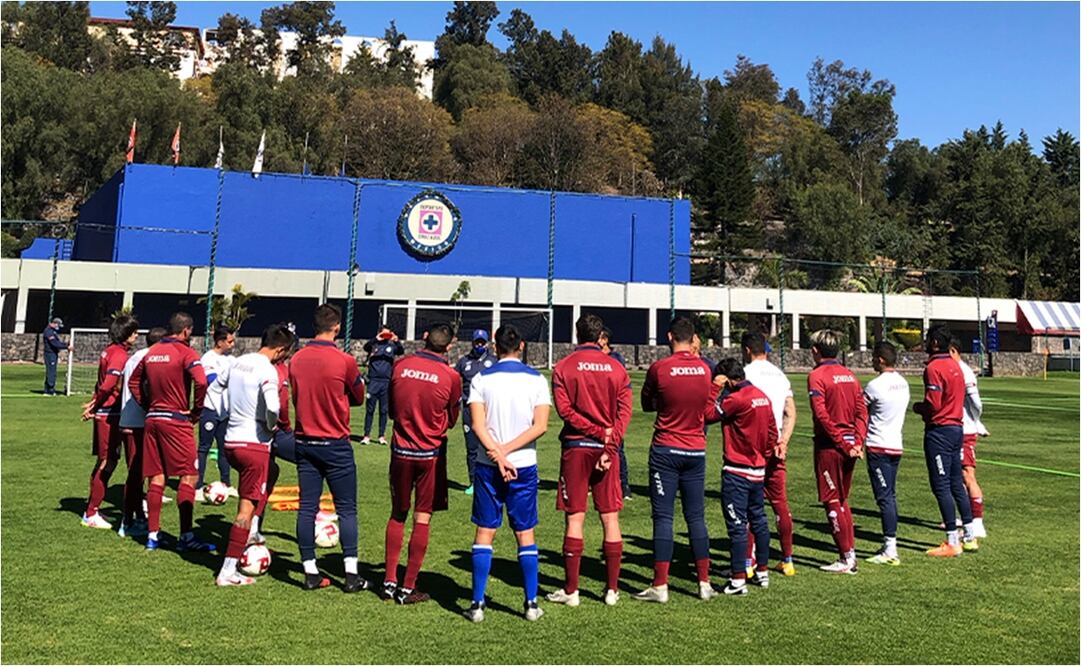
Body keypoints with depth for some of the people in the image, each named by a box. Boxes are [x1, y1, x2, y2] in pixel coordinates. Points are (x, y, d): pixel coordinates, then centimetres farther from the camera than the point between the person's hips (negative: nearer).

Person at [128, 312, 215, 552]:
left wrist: (147, 406, 17)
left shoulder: (151, 352, 12)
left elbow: (133, 382, 21)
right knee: (189, 477, -1)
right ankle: (186, 537, -3)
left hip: (152, 419, 7)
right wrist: (197, 411, -10)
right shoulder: (185, 352, -9)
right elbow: (201, 381, -23)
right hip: (177, 420, -7)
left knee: (156, 478, 11)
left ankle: (152, 535, 14)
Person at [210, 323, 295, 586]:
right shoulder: (267, 370, -16)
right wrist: (271, 426, -9)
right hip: (254, 444, -8)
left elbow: (214, 389, 21)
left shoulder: (237, 362, 9)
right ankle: (228, 572, -1)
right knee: (247, 507, -2)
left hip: (231, 441, 8)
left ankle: (251, 534, 26)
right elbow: (272, 406, -30)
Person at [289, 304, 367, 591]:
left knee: (307, 507, 8)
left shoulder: (296, 359, 0)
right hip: (336, 445, -4)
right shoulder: (345, 361, -13)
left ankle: (310, 572, 12)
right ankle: (351, 574, 5)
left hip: (304, 442, 4)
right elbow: (359, 398, 2)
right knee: (346, 509, 4)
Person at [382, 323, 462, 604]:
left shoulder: (400, 365, -3)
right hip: (430, 454, -3)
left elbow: (391, 409, 9)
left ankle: (390, 581, 18)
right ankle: (408, 588, 8)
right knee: (422, 519, 5)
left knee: (397, 515, 15)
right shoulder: (451, 376, -10)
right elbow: (451, 420, 4)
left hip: (401, 450, 3)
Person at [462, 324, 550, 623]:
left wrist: (498, 455, -12)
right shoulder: (536, 379, 1)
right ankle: (531, 604, 11)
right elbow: (540, 425, -8)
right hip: (524, 466, 0)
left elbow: (478, 425, -8)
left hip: (488, 465, 0)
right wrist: (507, 451, -9)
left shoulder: (482, 379, 0)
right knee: (525, 533, 9)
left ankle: (477, 603, 6)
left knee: (484, 532, 6)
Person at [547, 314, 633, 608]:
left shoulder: (564, 367, -1)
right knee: (610, 519, 7)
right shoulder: (616, 368, 4)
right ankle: (612, 589, 11)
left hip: (575, 447, -1)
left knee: (575, 519, 2)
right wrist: (609, 442, -9)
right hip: (607, 448, 2)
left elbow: (564, 409, -9)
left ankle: (571, 590, 5)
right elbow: (625, 410, -4)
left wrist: (598, 431, -7)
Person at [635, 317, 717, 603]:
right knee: (696, 517, 10)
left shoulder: (659, 368, -11)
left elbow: (647, 405, 4)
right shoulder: (704, 369, 1)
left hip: (665, 450, -4)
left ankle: (660, 586, 0)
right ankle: (704, 583, 14)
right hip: (696, 450, 4)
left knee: (663, 517, 0)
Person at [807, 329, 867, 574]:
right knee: (842, 501, 16)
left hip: (829, 446, -7)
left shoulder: (817, 376, -10)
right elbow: (861, 411, 5)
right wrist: (858, 442, -1)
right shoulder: (849, 375, 11)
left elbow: (822, 415, -18)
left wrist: (843, 443, -14)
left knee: (832, 502, 1)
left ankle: (846, 558, 2)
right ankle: (849, 555, 18)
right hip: (849, 446, 7)